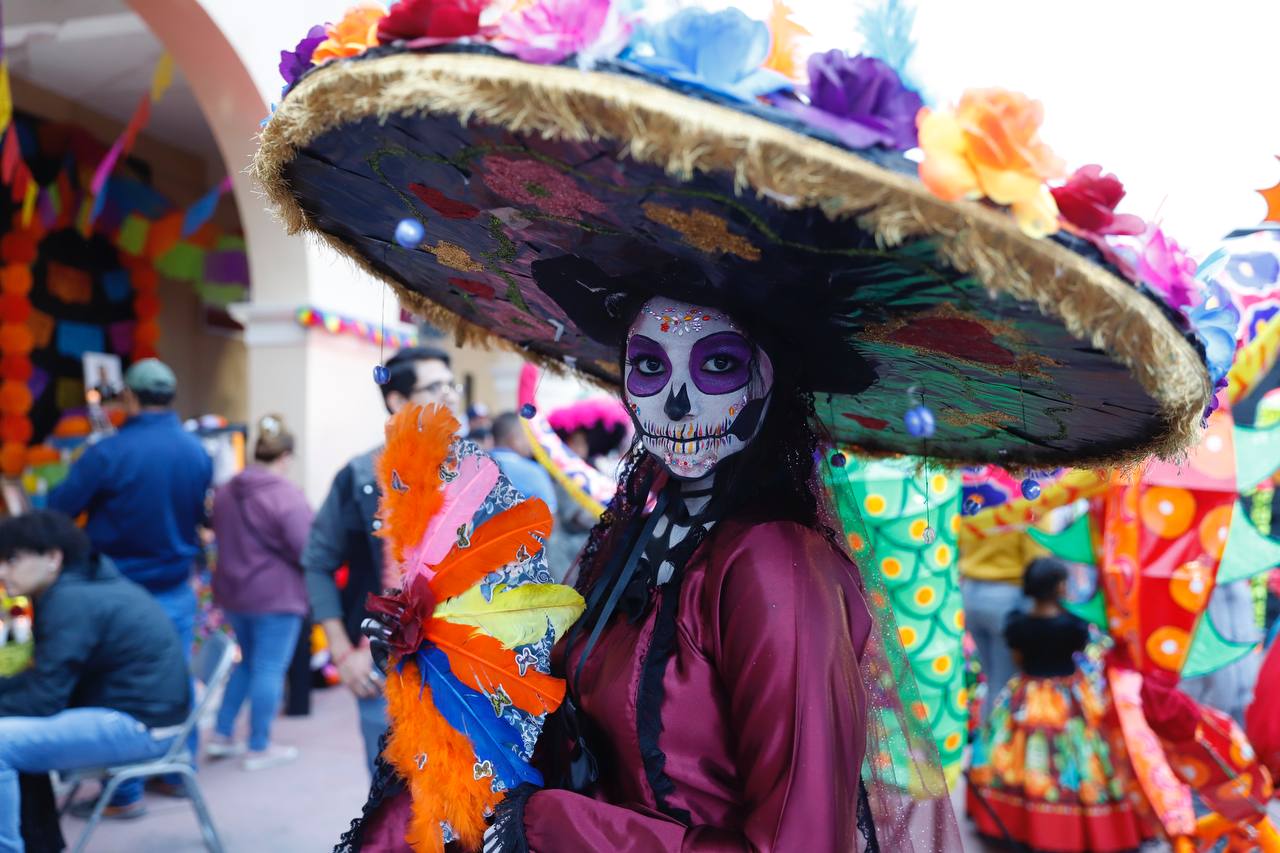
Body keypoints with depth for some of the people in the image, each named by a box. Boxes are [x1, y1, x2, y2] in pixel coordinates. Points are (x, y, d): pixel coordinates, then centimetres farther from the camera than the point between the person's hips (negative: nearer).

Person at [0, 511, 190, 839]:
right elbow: (48, 677, 19)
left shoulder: (71, 601, -20)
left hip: (140, 725, -11)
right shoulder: (78, 587, 10)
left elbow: (44, 700, -18)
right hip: (126, 707, 11)